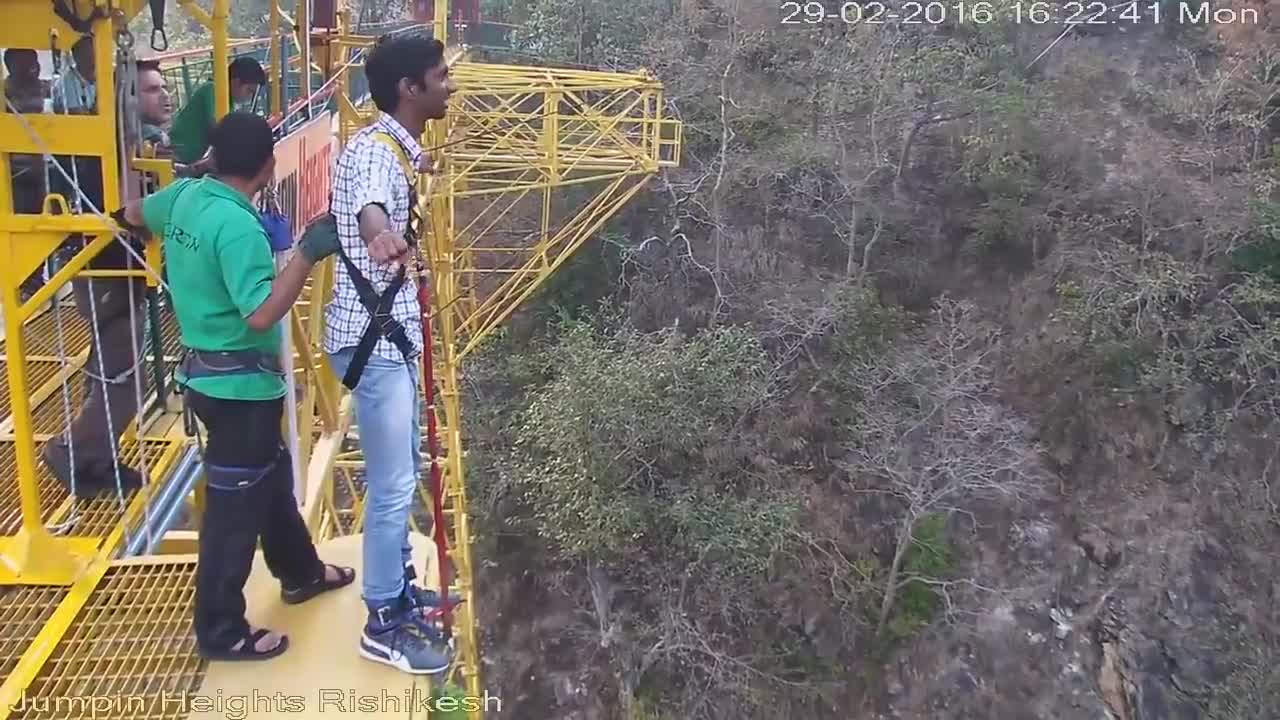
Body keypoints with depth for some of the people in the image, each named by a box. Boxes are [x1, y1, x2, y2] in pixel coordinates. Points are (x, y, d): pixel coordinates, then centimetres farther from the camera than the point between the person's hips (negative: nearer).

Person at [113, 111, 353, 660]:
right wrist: (307, 255, -31)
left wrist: (130, 217, 45)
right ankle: (220, 630, 15)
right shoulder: (237, 226, -25)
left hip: (207, 370, 10)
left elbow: (134, 214, 23)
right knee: (235, 504, 2)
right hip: (239, 382, -10)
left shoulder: (185, 195, 2)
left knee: (271, 475, 25)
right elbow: (261, 315, -31)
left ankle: (300, 572, 44)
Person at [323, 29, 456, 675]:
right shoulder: (373, 150, -21)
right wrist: (379, 231, -70)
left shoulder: (400, 149, 10)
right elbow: (366, 198, -48)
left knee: (402, 476, 20)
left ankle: (399, 587, 36)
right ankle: (384, 624, 11)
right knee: (392, 487, -2)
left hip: (393, 334, 10)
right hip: (372, 341, -10)